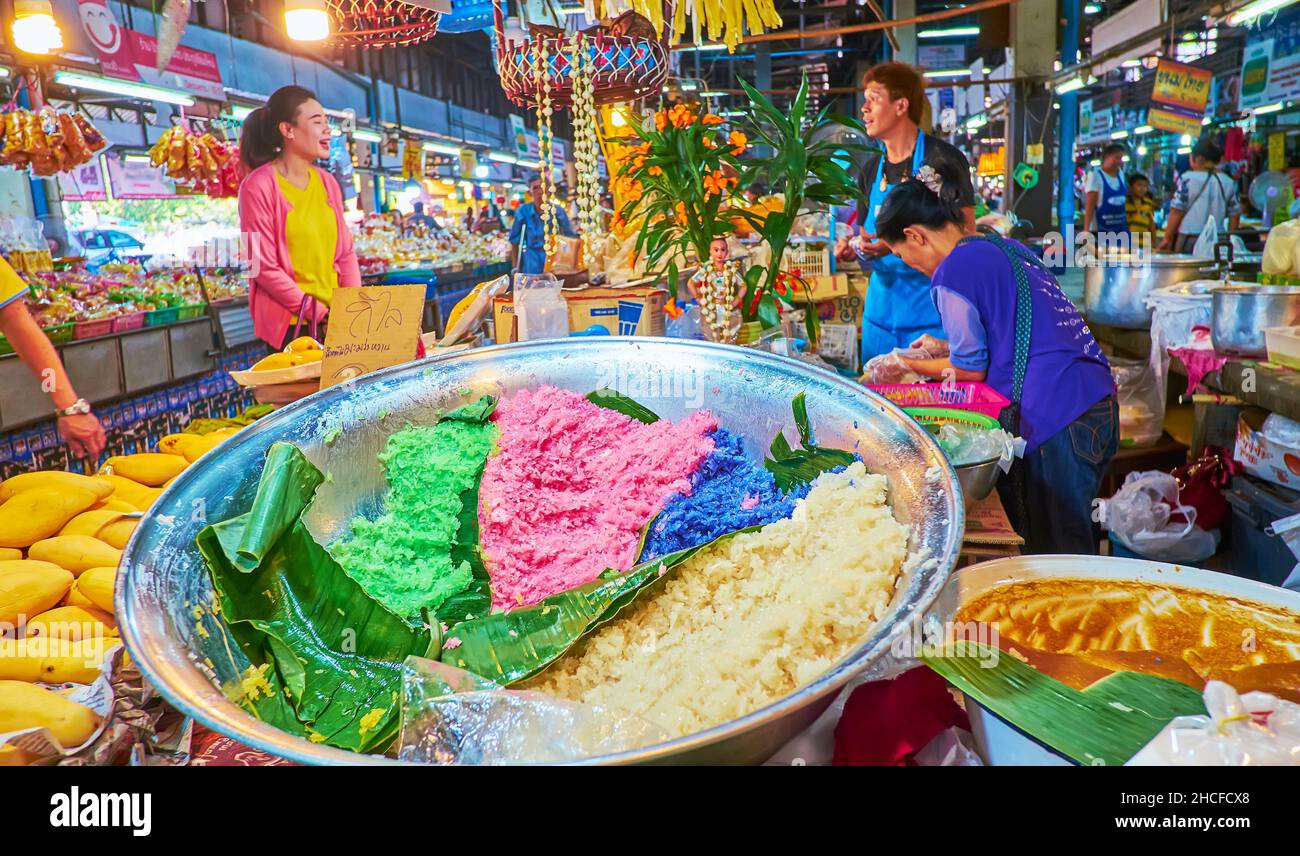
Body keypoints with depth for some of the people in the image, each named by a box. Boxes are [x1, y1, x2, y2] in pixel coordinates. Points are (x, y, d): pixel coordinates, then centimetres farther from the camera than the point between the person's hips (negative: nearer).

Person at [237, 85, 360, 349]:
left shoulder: (327, 182, 9)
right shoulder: (259, 186, -8)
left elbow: (345, 252, 9)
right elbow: (263, 267, -12)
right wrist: (318, 312, -15)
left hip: (336, 319, 5)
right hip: (289, 324, -5)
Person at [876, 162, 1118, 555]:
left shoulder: (952, 272, -9)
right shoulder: (1007, 246, 17)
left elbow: (971, 370, -3)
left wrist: (910, 365, 11)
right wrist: (947, 347, 27)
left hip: (1054, 418, -9)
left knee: (1052, 553, 1)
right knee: (1072, 544, 17)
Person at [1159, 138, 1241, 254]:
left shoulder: (1188, 179, -7)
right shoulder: (1229, 183, 8)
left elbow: (1177, 211, -9)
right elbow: (1235, 214, 11)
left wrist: (1168, 238, -3)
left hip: (1189, 240, -4)